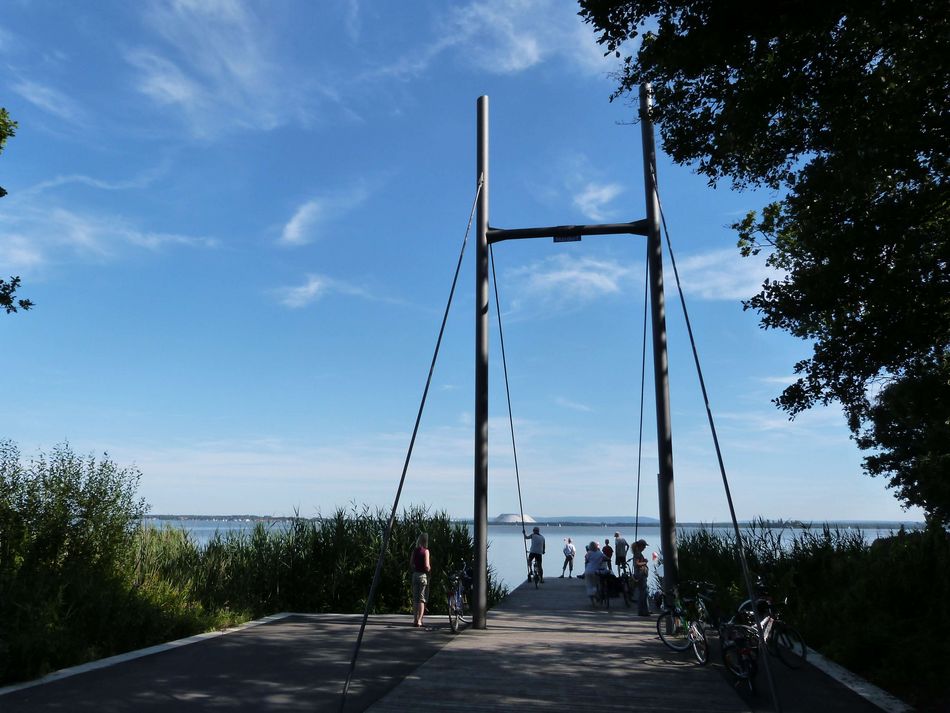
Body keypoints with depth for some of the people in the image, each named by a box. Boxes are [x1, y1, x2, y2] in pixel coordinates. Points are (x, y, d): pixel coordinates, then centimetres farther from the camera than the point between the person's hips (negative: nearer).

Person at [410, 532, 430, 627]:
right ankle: (419, 620, -7)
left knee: (415, 598, 14)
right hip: (423, 575, -5)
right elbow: (426, 566, -16)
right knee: (422, 599, 0)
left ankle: (415, 619, 18)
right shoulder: (425, 551, -10)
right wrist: (429, 569, 4)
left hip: (415, 575, 5)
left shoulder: (414, 551, 5)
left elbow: (411, 565, 7)